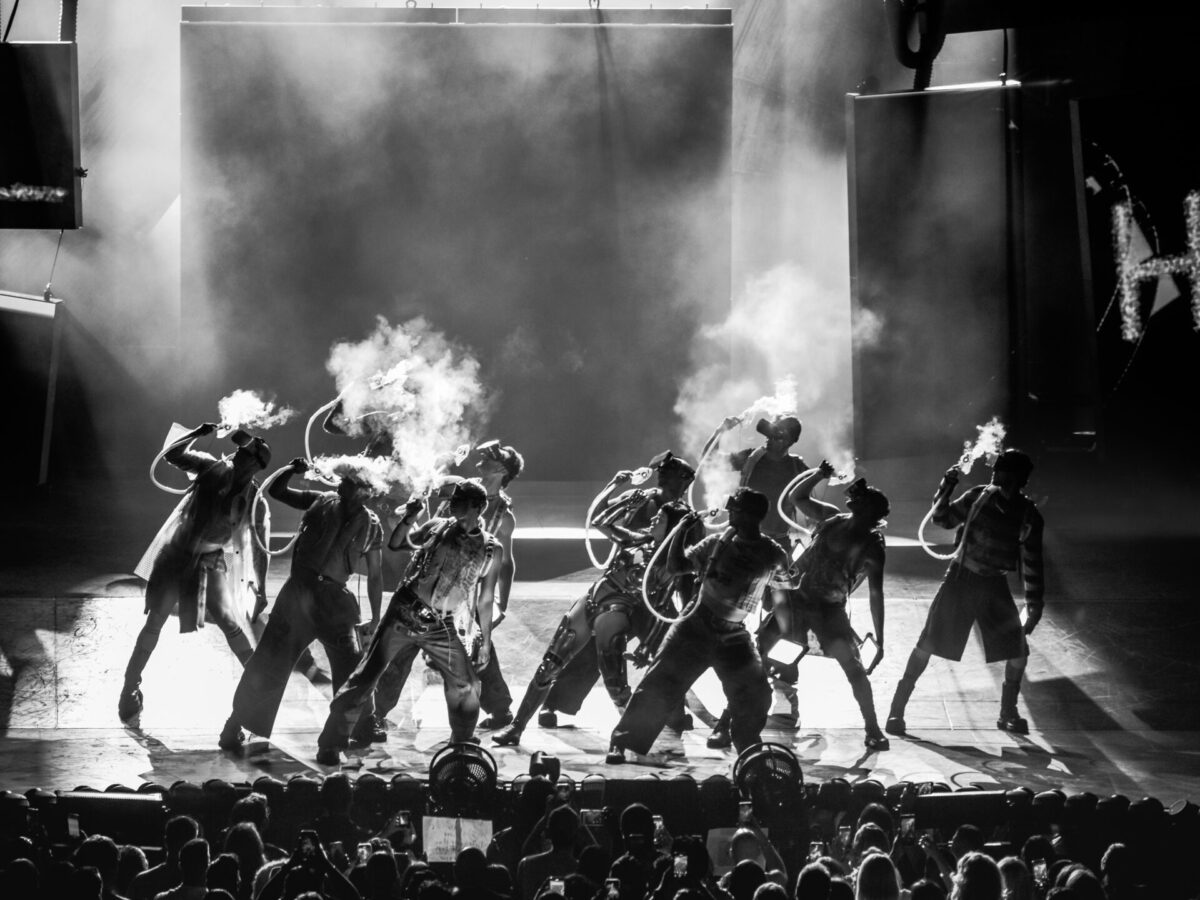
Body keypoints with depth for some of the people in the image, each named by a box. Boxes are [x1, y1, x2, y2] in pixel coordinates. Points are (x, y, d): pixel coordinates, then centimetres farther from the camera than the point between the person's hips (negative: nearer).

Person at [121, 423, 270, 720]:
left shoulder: (253, 500, -10)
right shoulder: (212, 469, -8)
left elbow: (259, 547, -6)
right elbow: (172, 456, -10)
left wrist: (260, 589, -7)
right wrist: (198, 433, -19)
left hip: (210, 563, 0)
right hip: (177, 552, 0)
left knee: (230, 623, -11)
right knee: (155, 622, 2)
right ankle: (130, 686, 13)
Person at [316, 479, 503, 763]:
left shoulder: (491, 550, 4)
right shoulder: (437, 527, 6)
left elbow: (485, 600, 10)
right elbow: (395, 544, 14)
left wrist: (485, 641, 9)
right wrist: (408, 519, -4)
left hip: (443, 627, 0)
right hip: (404, 614, 0)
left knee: (466, 687, -3)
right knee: (365, 676, -5)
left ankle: (462, 745, 21)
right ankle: (331, 743, -1)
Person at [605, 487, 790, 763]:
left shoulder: (772, 555, -5)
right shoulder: (717, 542, -3)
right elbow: (675, 565, 2)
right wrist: (680, 530, -9)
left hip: (734, 637, 1)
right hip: (696, 628, -1)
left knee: (755, 696, -1)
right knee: (659, 685, -8)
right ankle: (620, 742, -5)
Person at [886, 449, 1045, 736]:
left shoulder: (1029, 516, -6)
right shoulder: (979, 496, -4)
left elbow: (1031, 564, -1)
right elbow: (942, 519, 5)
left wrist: (1034, 606, -1)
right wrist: (946, 489, -11)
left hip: (994, 586, 1)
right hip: (960, 578, -1)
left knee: (1017, 652, -3)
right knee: (927, 644, -6)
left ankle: (1008, 713, 19)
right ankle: (897, 709, 1)